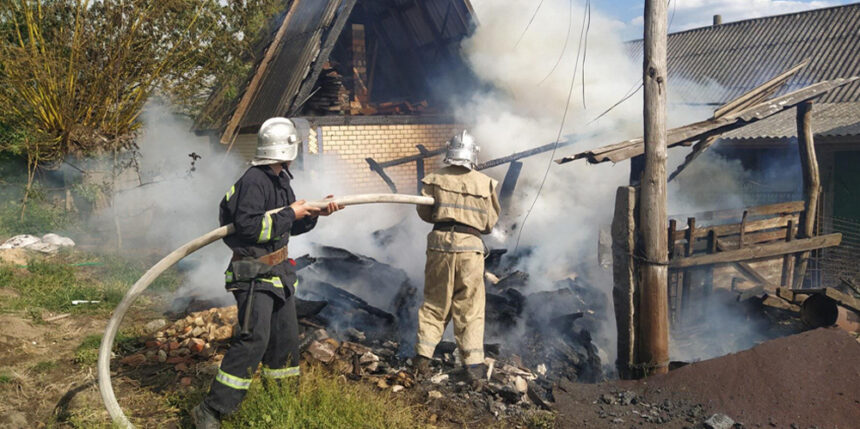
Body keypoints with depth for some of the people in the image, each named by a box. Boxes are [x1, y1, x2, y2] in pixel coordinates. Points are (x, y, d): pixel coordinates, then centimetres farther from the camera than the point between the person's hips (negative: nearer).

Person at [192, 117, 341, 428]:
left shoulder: (280, 180, 11)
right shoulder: (254, 181, -18)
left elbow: (292, 227, 18)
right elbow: (248, 227, -27)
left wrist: (314, 213, 2)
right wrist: (290, 213, -20)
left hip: (279, 270, 10)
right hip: (254, 273, -10)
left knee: (285, 334, 16)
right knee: (255, 338, -15)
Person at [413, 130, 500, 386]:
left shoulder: (435, 180, 1)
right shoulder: (485, 184, 0)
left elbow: (425, 213, 10)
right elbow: (490, 223, 6)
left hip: (440, 243, 1)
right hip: (470, 247, -1)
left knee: (434, 303, 14)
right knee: (470, 309, 7)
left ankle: (423, 357, 11)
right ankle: (474, 366, 6)